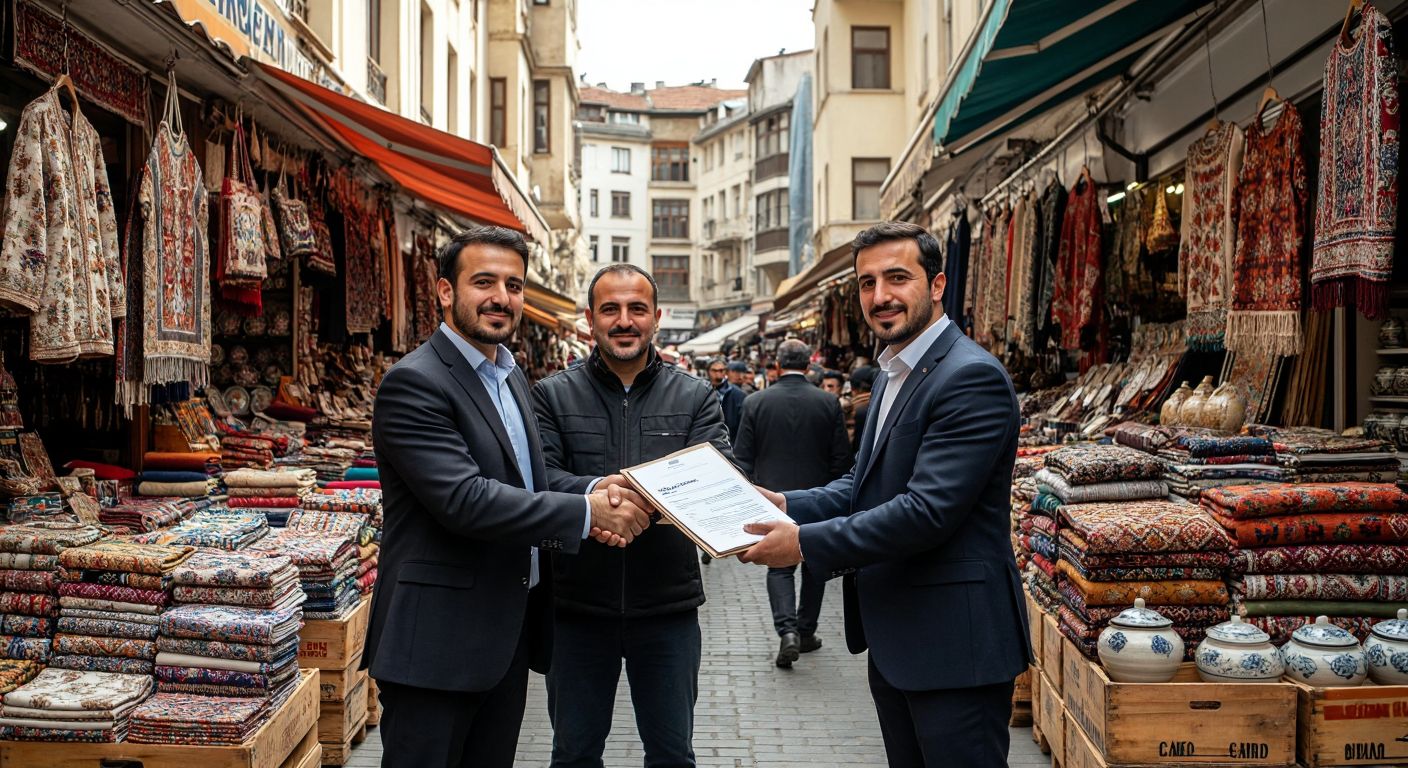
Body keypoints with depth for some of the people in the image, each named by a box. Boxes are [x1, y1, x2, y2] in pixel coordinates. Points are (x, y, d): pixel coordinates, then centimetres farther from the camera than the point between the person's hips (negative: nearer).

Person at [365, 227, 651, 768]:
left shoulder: (510, 375, 13)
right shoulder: (414, 383, -15)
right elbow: (464, 500, -25)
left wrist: (592, 512, -3)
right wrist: (586, 512, -21)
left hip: (511, 632, 8)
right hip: (439, 640, -8)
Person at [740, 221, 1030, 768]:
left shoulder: (972, 377, -19)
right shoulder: (893, 375, 14)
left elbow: (927, 510, -26)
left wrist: (805, 543, -21)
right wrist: (789, 505, 0)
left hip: (951, 641, -9)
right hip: (893, 637, 10)